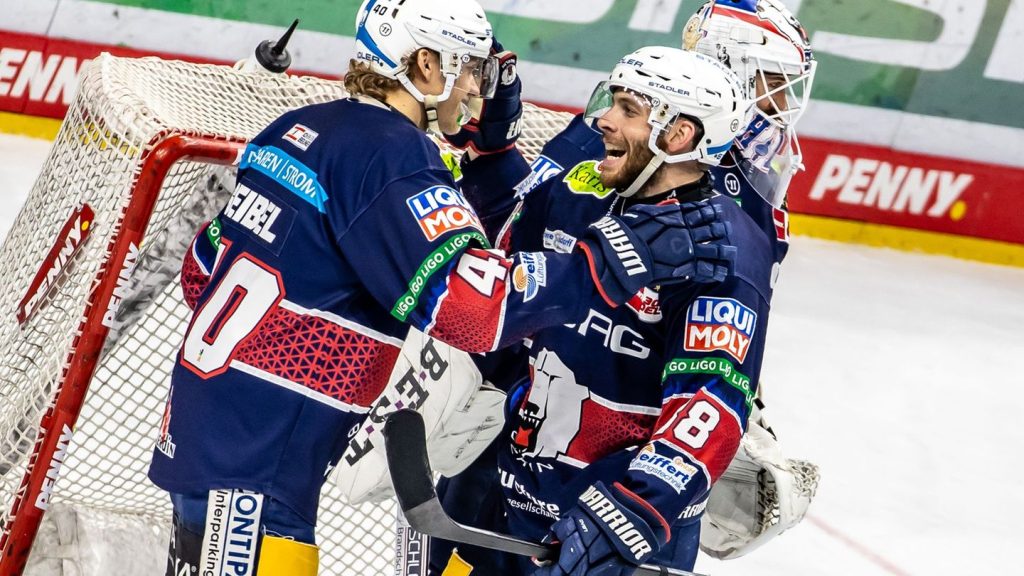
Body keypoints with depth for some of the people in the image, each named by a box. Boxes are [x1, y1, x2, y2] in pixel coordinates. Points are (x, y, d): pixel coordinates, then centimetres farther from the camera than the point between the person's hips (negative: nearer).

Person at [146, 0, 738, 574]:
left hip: (198, 428, 10)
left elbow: (202, 271, 19)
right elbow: (472, 303, -27)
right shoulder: (392, 157, -16)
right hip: (254, 471, -10)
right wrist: (613, 258, -23)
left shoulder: (298, 130, 12)